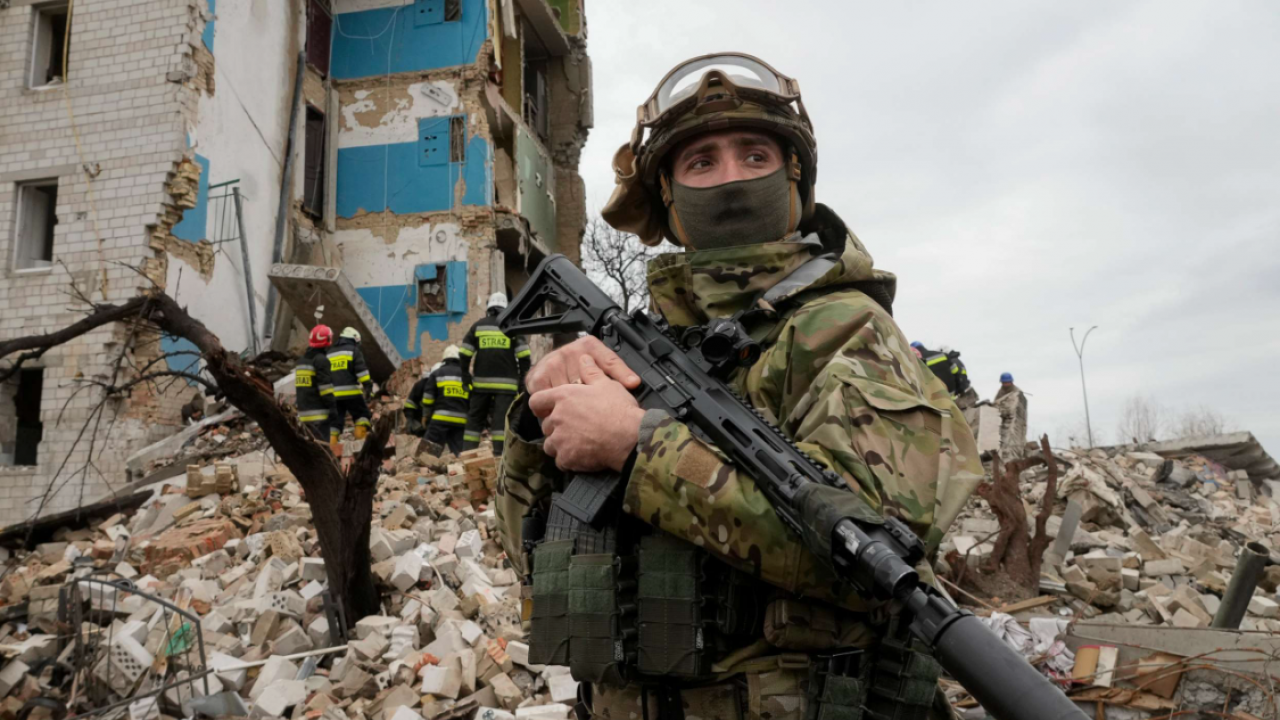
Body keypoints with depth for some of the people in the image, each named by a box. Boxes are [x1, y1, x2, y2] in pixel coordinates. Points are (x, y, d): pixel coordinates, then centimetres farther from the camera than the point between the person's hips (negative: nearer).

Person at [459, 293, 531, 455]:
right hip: (506, 383, -2)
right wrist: (523, 379, 3)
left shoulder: (478, 326, 11)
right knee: (501, 419, -6)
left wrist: (466, 377, 12)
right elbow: (524, 355, -2)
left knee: (475, 418, 10)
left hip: (481, 382, 2)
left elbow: (464, 353, 6)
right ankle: (499, 453, -13)